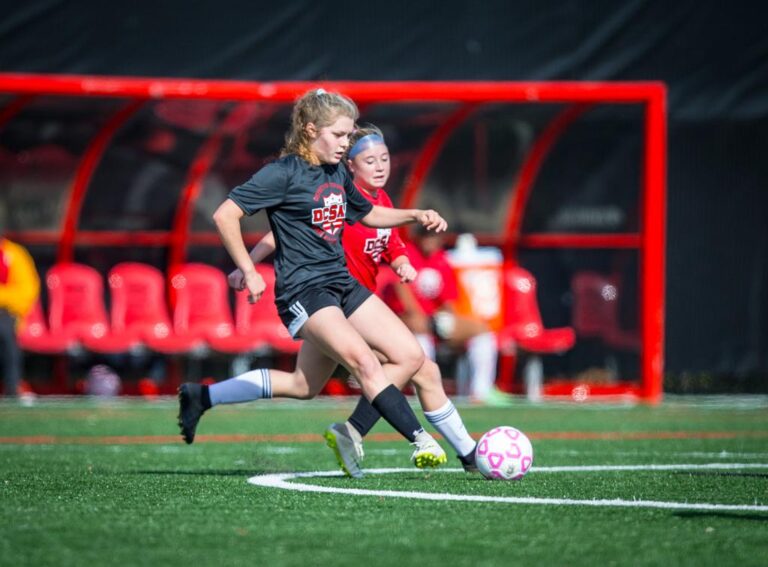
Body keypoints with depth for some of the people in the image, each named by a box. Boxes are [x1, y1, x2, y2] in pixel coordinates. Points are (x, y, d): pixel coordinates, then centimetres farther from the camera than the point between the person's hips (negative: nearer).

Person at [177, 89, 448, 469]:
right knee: (363, 361, -27)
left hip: (341, 283, 9)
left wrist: (416, 216, 16)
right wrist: (249, 272, -15)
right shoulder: (284, 173, -10)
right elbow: (224, 215, -14)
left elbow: (369, 214, 31)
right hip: (303, 290, -9)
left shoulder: (338, 174, 13)